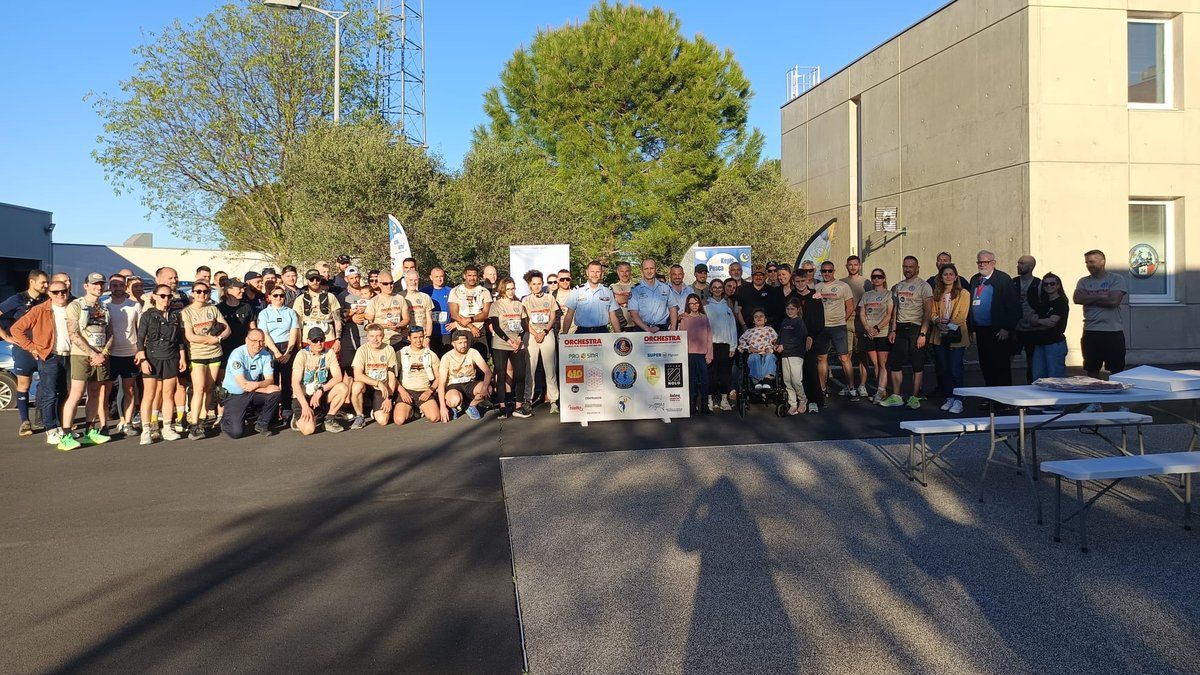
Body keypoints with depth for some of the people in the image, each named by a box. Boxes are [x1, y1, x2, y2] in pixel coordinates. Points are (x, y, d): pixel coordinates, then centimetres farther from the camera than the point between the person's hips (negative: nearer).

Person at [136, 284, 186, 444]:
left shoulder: (175, 316, 10)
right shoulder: (147, 315, 0)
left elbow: (180, 339, 15)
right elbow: (140, 340, -3)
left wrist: (182, 358, 10)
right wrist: (143, 359, -10)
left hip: (171, 359, 3)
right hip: (152, 358, -3)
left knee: (168, 394, 6)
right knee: (149, 395, -4)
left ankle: (167, 428, 13)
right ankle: (146, 430, -1)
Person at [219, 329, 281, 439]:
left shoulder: (266, 355, -4)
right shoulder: (237, 354, -19)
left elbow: (270, 380, -9)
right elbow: (243, 384, -23)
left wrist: (257, 384, -31)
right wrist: (265, 388, -21)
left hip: (253, 393, 5)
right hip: (234, 395, -5)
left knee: (276, 393, -22)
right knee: (236, 432, -18)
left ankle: (262, 425, -1)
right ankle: (225, 419, 20)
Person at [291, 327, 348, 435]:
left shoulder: (329, 354, -1)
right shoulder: (302, 355, -12)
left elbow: (338, 377, -9)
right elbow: (295, 383, -16)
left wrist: (321, 390, -24)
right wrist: (305, 406, -25)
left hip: (320, 395, 4)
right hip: (302, 397, -4)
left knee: (343, 387, -24)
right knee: (308, 429, -27)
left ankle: (330, 419, -5)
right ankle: (299, 418, 10)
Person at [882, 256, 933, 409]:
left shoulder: (923, 286, -6)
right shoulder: (898, 286, 13)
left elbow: (928, 312, -11)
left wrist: (923, 333, -18)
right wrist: (893, 330, 8)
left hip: (916, 328, -6)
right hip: (900, 328, 6)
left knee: (917, 364, 0)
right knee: (894, 362, 4)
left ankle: (914, 397, 7)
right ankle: (896, 397, 11)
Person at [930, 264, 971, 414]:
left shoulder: (963, 294, 1)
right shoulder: (936, 294, 13)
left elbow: (962, 316, -6)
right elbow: (933, 313, 10)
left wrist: (949, 326, -19)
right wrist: (938, 322, -11)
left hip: (956, 336, -4)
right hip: (940, 337, 4)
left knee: (955, 370, -9)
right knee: (944, 369, 8)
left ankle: (958, 401, -6)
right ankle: (949, 398, 16)